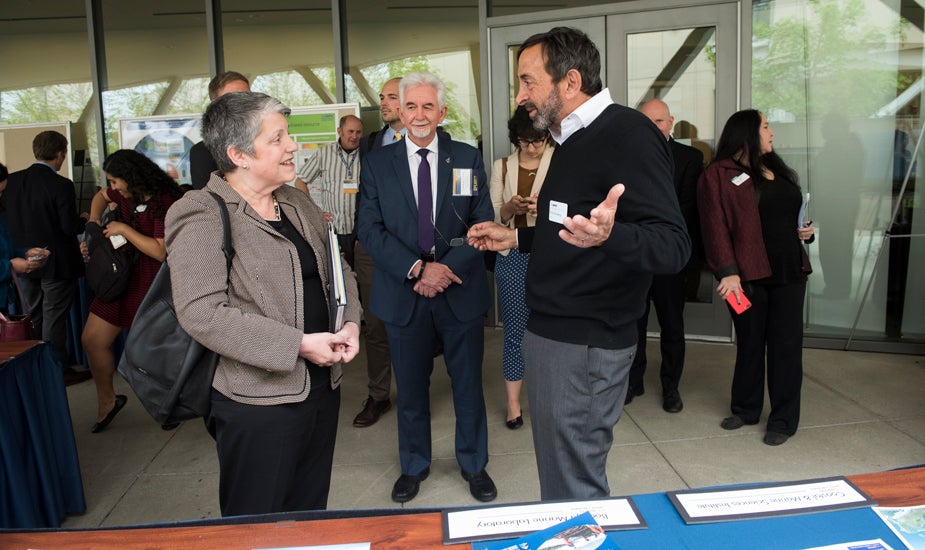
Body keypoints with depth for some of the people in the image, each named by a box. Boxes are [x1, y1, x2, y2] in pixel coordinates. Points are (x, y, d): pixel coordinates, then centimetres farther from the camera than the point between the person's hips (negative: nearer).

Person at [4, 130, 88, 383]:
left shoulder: (12, 181, -3)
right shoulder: (61, 185, -20)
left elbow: (8, 220, 3)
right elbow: (71, 227, -20)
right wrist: (86, 220, 0)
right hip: (56, 263, -6)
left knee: (34, 317, 19)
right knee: (54, 318, 4)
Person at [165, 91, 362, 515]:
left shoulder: (296, 202, 11)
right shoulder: (201, 216, -13)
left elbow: (338, 269, 18)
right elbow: (202, 313, -22)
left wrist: (349, 322, -2)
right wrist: (298, 345, -22)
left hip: (322, 387, 7)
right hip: (258, 402, -7)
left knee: (310, 518, 21)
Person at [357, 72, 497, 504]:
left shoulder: (468, 159, 4)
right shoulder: (376, 164, 3)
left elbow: (482, 223, -1)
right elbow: (370, 229, -4)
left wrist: (446, 267, -15)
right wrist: (416, 269, -16)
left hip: (460, 292, 0)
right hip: (404, 295, 0)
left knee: (468, 385, 11)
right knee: (411, 387, 13)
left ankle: (474, 465, 32)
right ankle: (414, 466, 34)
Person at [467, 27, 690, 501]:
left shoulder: (628, 136, -16)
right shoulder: (575, 141, 16)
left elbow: (672, 246, -24)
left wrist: (608, 234, -43)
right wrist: (514, 238, 21)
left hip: (583, 344, -10)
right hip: (551, 333, 10)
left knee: (575, 490, 1)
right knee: (557, 476, 21)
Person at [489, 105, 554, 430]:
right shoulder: (502, 167, 11)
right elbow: (493, 215, 7)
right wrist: (511, 207, -15)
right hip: (513, 256, 2)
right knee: (514, 329, 4)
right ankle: (513, 404, 15)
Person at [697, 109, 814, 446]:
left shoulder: (779, 171, 17)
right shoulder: (719, 175, -4)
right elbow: (716, 227, -13)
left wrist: (807, 230, 7)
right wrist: (727, 271, -21)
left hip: (790, 271, 5)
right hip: (748, 274, -5)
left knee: (786, 344, 5)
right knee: (749, 342, 8)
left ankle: (784, 420, 15)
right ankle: (745, 410, 26)